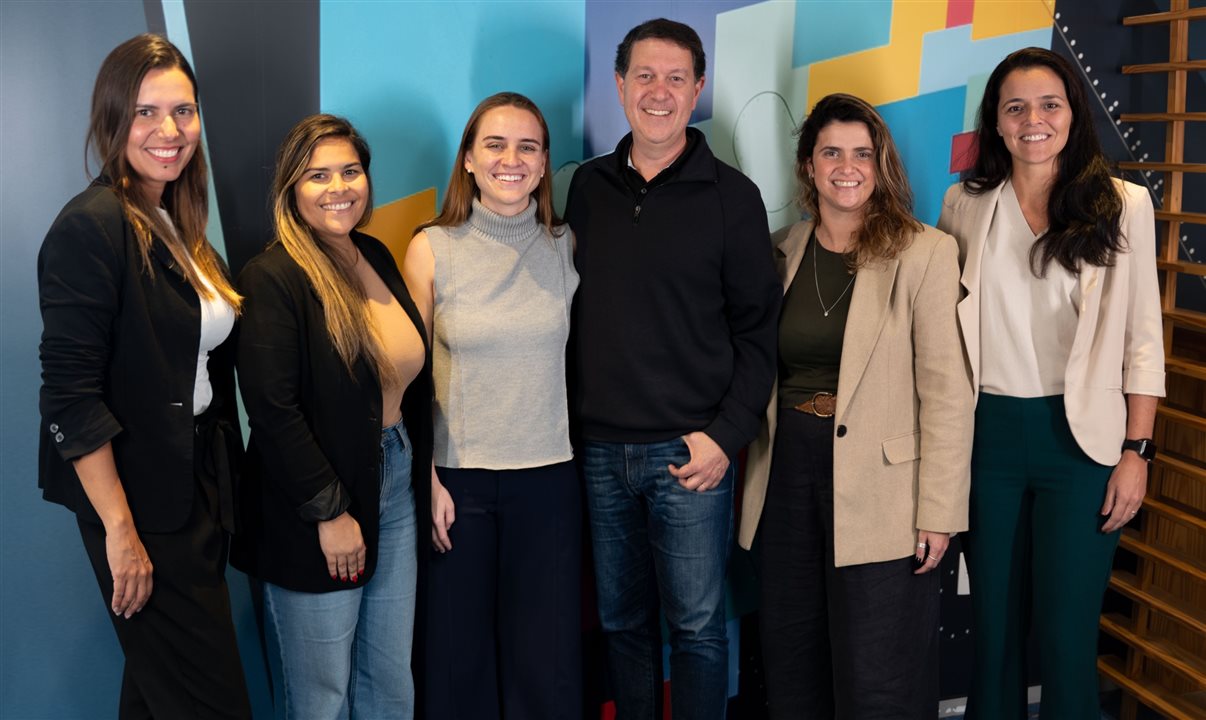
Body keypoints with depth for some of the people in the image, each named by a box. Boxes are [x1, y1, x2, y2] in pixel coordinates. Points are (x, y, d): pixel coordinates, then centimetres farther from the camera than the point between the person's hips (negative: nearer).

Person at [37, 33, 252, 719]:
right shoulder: (91, 226, -16)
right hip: (141, 502, -8)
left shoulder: (180, 226, 10)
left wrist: (225, 480, 10)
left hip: (200, 483, 8)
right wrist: (120, 531, -21)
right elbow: (70, 393, -20)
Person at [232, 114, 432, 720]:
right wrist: (330, 511, -16)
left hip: (396, 486, 7)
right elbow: (272, 410, -19)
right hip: (315, 514, -6)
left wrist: (422, 474, 9)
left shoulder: (377, 258, 7)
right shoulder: (272, 279, -15)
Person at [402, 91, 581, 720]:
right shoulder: (432, 249, -3)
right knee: (460, 653, 10)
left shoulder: (564, 246, 2)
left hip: (548, 477, 2)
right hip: (458, 477, -1)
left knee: (547, 658, 8)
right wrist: (425, 479, -6)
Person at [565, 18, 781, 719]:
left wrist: (726, 435, -11)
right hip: (601, 449, 3)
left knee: (697, 623, 4)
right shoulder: (587, 188, 8)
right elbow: (575, 311, 13)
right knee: (622, 618, 14)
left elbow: (758, 328, -2)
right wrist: (572, 418, 5)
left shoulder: (731, 195, -3)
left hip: (690, 450, -3)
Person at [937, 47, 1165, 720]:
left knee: (1066, 631, 2)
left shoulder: (1123, 205, 0)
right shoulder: (965, 205, 5)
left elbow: (1143, 339, 0)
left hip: (1081, 436, -2)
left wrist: (1136, 451, -5)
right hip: (988, 431, 2)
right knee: (994, 620, 13)